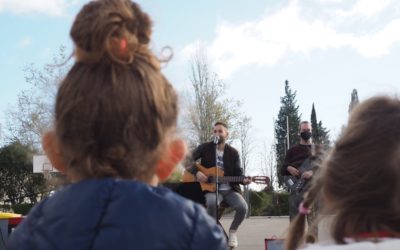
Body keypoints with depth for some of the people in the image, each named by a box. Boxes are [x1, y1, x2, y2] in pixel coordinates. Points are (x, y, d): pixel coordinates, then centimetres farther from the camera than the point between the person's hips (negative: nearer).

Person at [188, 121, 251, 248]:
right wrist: (196, 172, -17)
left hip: (230, 189, 2)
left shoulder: (233, 153, 5)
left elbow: (238, 173, 4)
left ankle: (232, 231, 5)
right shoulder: (205, 147, 3)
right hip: (211, 188, -2)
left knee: (243, 207, -26)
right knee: (212, 203, -38)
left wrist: (244, 180, -19)